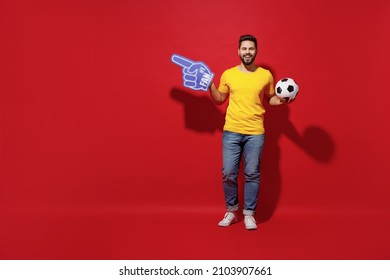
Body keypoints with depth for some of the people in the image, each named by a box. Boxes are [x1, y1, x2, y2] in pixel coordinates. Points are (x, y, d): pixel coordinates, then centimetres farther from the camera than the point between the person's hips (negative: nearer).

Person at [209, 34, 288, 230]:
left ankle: (249, 214, 16)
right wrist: (210, 85, 0)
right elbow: (219, 99, 14)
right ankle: (231, 211, 20)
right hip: (231, 132, 1)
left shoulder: (266, 75, 4)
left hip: (255, 133, 0)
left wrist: (281, 100, -4)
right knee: (228, 174, 1)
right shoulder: (228, 74, 4)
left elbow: (270, 99, 16)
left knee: (252, 174, 2)